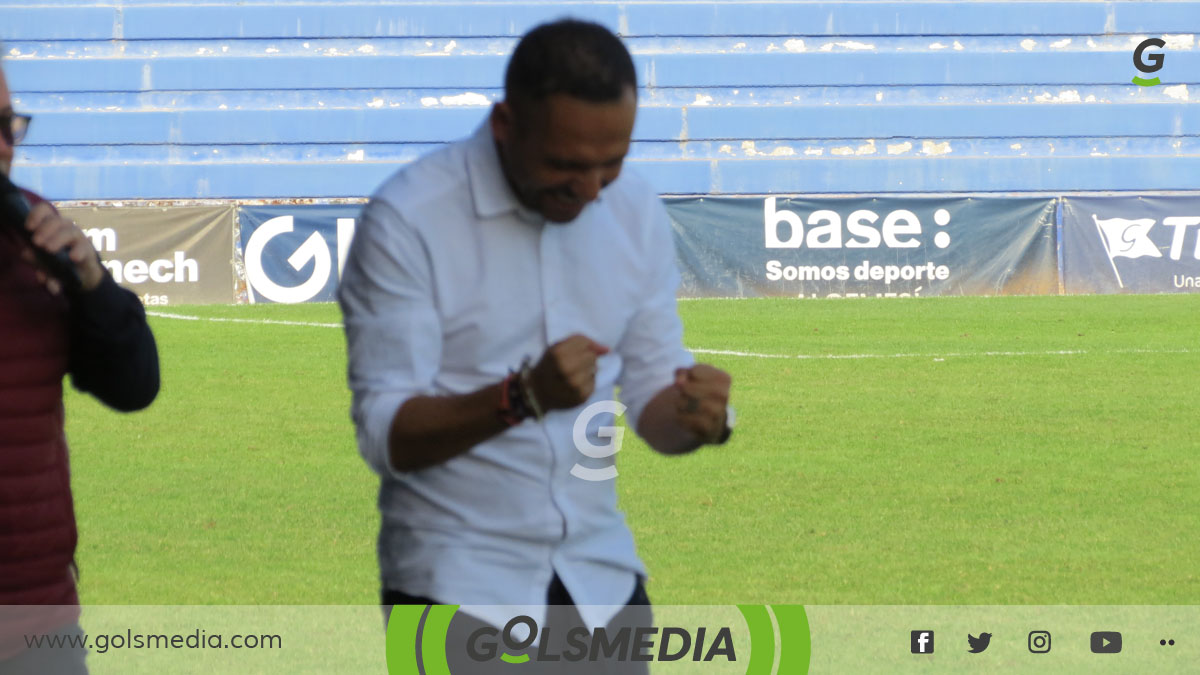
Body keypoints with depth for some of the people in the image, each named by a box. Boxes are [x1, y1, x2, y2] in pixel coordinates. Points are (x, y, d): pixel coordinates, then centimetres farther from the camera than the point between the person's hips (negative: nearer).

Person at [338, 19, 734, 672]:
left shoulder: (636, 212, 3)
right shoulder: (408, 219, -14)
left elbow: (650, 397, 7)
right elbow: (385, 434, -17)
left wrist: (695, 414, -17)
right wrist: (523, 396, -33)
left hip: (598, 568, 5)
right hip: (457, 573, -5)